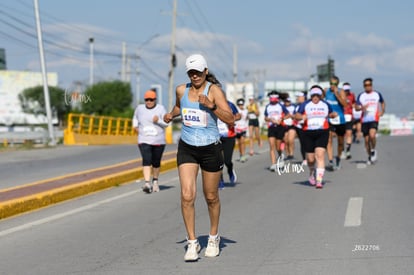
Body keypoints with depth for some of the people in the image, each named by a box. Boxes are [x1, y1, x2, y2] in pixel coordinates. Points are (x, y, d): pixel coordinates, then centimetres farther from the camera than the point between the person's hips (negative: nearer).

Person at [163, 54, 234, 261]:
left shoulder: (214, 90, -12)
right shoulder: (181, 90, 1)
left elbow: (230, 119, -20)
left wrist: (212, 106, -33)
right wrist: (171, 114, 6)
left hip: (210, 149, -2)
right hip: (186, 148, 3)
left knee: (211, 197, 11)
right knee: (187, 196, -11)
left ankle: (214, 238, 33)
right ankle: (192, 243, -1)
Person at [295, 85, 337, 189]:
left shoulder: (325, 105, 11)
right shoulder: (305, 105, 4)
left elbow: (330, 114, 24)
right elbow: (296, 115, 0)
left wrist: (333, 114, 1)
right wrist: (302, 117, -23)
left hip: (322, 133, 0)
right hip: (308, 133, 0)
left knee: (320, 155, -16)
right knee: (310, 158, 3)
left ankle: (319, 180, -18)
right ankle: (312, 173, 39)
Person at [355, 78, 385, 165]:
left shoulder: (377, 94, 7)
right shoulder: (361, 95, 6)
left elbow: (382, 102, 24)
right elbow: (356, 107, 3)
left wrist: (382, 111, 9)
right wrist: (362, 107, -19)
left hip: (374, 119, -2)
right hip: (364, 120, 2)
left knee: (372, 135, -25)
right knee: (366, 139, 6)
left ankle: (373, 150, -1)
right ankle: (370, 156, 23)